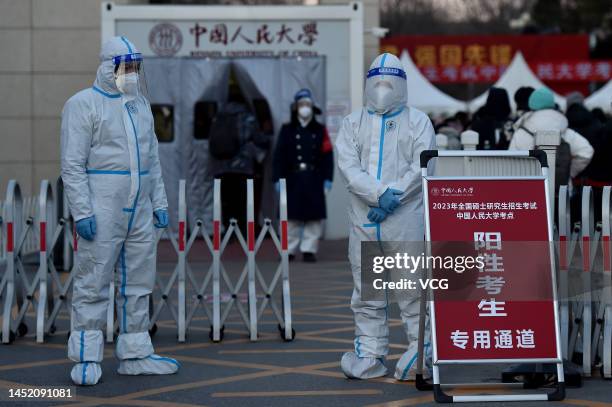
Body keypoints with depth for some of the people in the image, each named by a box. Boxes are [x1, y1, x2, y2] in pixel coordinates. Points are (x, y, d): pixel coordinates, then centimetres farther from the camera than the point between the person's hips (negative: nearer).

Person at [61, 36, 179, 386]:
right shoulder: (83, 104, -6)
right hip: (101, 210, -7)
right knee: (94, 283, -5)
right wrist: (82, 212, -17)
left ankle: (135, 355, 17)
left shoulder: (140, 104, 16)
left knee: (139, 284, 10)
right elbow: (73, 164, -11)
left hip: (139, 210, 7)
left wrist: (159, 203, 14)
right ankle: (87, 359, 0)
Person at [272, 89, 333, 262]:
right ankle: (289, 250, 8)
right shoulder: (287, 130, 6)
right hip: (293, 180, -1)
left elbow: (327, 155, 5)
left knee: (314, 217, 0)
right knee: (292, 216, 0)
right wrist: (278, 179, -4)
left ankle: (309, 249, 6)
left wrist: (327, 179, -1)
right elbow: (279, 156, 3)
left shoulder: (320, 131, 8)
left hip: (314, 181, 1)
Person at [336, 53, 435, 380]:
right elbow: (347, 165, -2)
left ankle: (421, 349, 0)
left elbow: (422, 166, -4)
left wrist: (394, 197, -15)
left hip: (406, 219, -3)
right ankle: (370, 356, 12)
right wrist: (380, 193, -16)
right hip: (364, 219, 3)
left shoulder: (417, 121, 8)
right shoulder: (353, 123, 13)